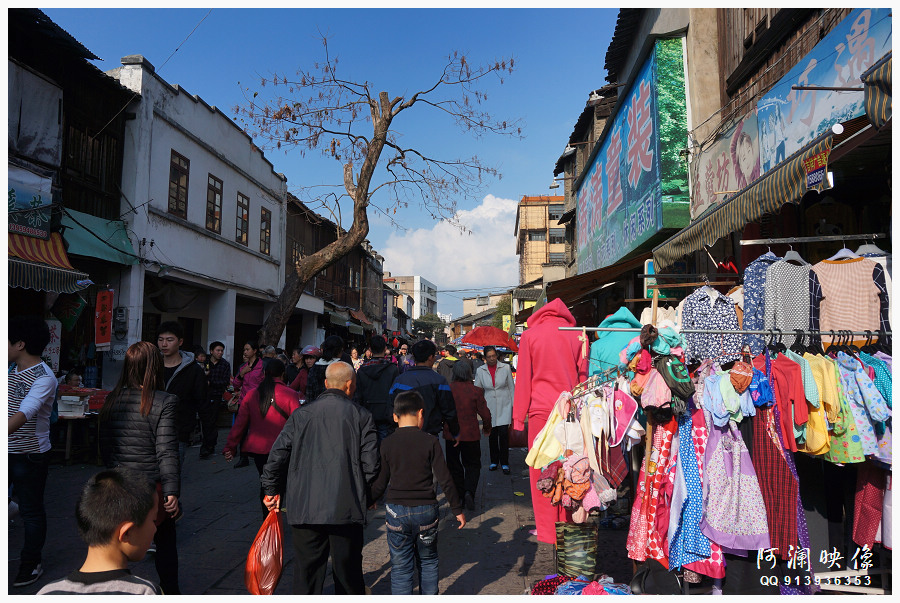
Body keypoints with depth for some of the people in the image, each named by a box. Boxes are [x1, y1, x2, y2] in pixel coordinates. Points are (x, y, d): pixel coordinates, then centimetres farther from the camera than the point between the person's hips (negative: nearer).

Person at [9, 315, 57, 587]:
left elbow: (24, 414, -35)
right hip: (9, 450, 7)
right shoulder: (11, 368, 4)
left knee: (31, 510, 8)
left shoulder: (44, 378, -22)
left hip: (30, 454, -7)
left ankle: (31, 563, 24)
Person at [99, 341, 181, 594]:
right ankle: (170, 591, 28)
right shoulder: (164, 402, -17)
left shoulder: (111, 400, -1)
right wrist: (172, 492, -17)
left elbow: (105, 447, 8)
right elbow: (167, 452, -19)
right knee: (165, 541, 15)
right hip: (153, 487, -4)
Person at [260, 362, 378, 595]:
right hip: (347, 508, -1)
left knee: (306, 570, 11)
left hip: (304, 507, 1)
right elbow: (371, 464, -4)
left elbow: (278, 453, 2)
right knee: (348, 571, 14)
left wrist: (271, 489, 15)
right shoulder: (361, 416, -1)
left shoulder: (301, 414, 3)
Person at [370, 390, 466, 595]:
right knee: (428, 561, 19)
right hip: (426, 509, 0)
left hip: (396, 511, 0)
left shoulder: (387, 444, -2)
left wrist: (370, 501, 22)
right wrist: (457, 509, 5)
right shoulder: (430, 442, -6)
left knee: (400, 567, 8)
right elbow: (445, 480, -5)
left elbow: (381, 482, 4)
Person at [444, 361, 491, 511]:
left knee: (454, 466, 14)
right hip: (470, 435, -1)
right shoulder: (476, 391, -9)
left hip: (450, 435, 1)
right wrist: (487, 428, 15)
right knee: (473, 465, 13)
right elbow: (485, 414, -5)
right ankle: (469, 491, -8)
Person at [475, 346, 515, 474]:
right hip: (489, 406, 2)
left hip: (504, 406, -2)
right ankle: (494, 461, 23)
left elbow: (511, 387, 4)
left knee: (503, 434, -7)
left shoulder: (505, 367, -2)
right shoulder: (480, 371, 1)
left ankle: (504, 463, 5)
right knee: (492, 435, 7)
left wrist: (513, 405, 3)